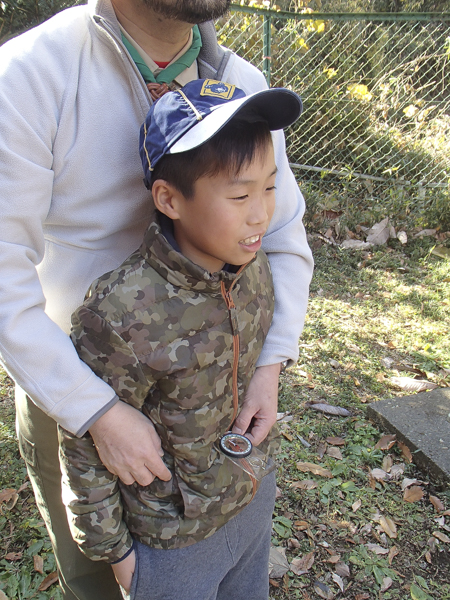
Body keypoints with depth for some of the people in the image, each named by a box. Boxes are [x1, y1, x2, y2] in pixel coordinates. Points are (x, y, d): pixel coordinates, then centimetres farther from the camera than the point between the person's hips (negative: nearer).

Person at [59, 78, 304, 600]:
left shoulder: (252, 268, -14)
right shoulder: (120, 317, -33)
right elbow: (84, 451, -19)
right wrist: (113, 550, -6)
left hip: (255, 500, 6)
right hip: (173, 542, -5)